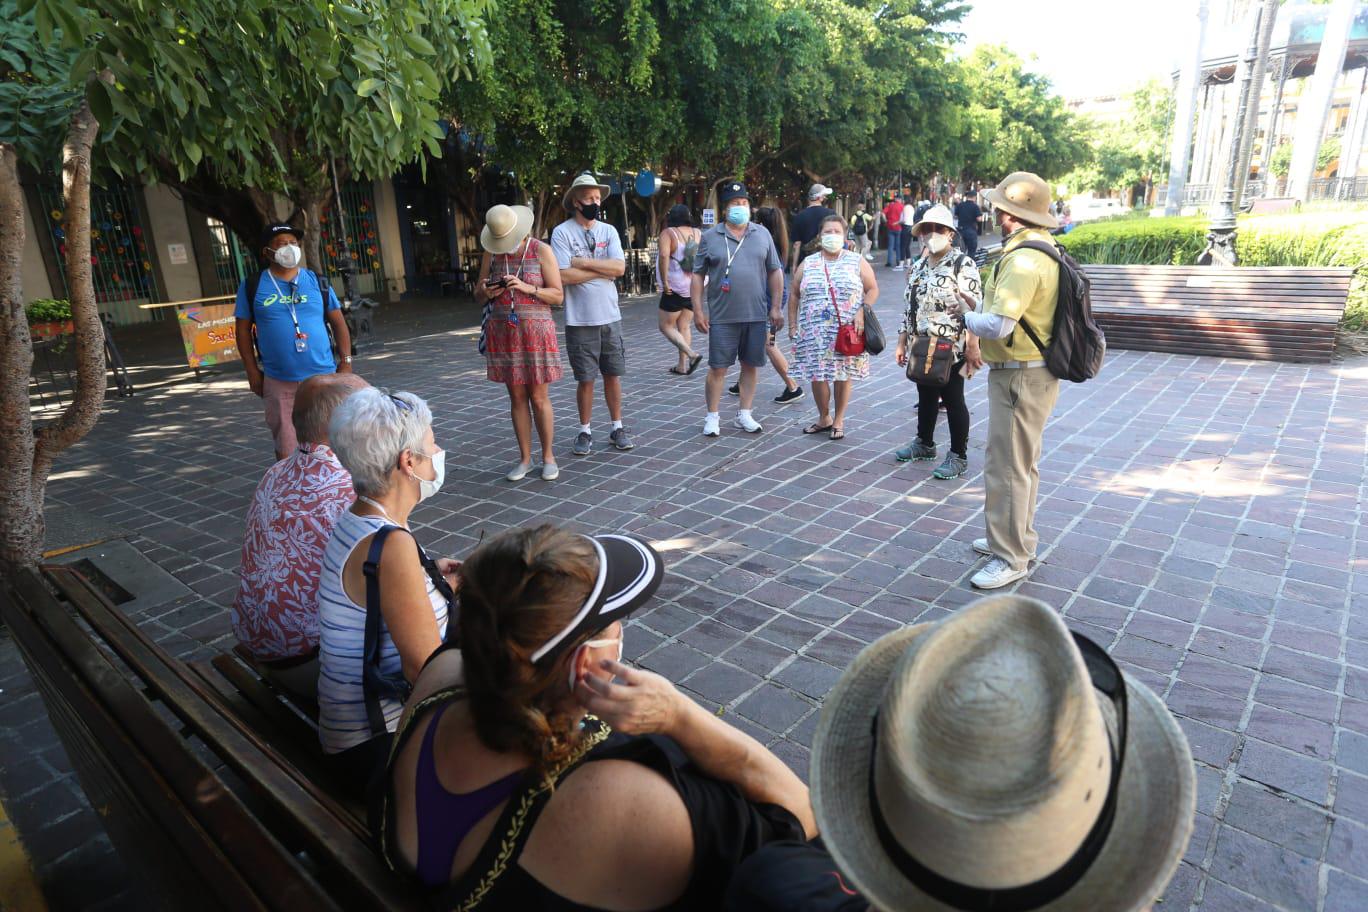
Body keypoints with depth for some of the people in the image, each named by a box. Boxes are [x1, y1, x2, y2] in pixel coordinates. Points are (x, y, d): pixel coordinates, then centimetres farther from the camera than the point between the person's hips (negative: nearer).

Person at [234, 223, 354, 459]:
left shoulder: (317, 282, 7)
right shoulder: (252, 286, 2)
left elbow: (338, 323, 8)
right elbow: (243, 330, 5)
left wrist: (346, 361, 1)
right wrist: (252, 371, 1)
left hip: (322, 376, 1)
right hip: (278, 382, -1)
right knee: (284, 448, 5)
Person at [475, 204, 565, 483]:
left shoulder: (541, 251, -3)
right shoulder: (491, 253, 7)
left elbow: (558, 295, -5)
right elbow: (478, 296, 12)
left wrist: (527, 288, -19)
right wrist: (485, 293, -12)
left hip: (535, 331, -3)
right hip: (503, 332, 3)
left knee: (539, 397, 0)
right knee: (517, 398, 7)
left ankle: (548, 457, 13)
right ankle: (525, 458, 16)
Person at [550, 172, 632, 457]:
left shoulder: (608, 231, 7)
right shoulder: (562, 233, -5)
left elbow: (619, 267, -7)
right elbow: (563, 276, -16)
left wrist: (583, 263, -13)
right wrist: (602, 271, -10)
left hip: (610, 317, 3)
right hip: (580, 320, -3)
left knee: (613, 374, 10)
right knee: (586, 379, 4)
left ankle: (617, 428, 22)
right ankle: (585, 432, 19)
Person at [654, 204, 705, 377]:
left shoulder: (668, 233, -9)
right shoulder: (697, 233, 6)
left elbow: (664, 255, -24)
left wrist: (664, 282, -19)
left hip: (675, 288, -6)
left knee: (666, 326, 4)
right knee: (685, 326, 13)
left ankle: (692, 355, -13)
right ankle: (682, 366, 13)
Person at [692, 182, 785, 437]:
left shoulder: (762, 234, 9)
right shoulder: (710, 237, 3)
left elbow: (775, 272, 11)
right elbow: (698, 275, 3)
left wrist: (775, 307, 5)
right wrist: (698, 310, -4)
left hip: (756, 315, 2)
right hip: (722, 317, -2)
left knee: (750, 365, 9)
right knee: (718, 368, 1)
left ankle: (744, 414, 22)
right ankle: (712, 417, 12)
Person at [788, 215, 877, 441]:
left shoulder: (857, 262, 5)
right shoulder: (808, 264, 11)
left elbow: (872, 289, 5)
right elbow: (795, 296, 13)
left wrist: (862, 312, -11)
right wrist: (792, 325, 6)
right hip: (814, 332, 2)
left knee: (843, 375, 3)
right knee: (816, 375, 2)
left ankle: (838, 421, 18)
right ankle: (824, 418, 23)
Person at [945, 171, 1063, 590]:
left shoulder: (1023, 260, -23)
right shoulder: (1043, 250, 11)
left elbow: (997, 326, -30)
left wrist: (969, 315, -10)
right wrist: (977, 306, 7)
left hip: (1019, 377, -11)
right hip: (1031, 372, 11)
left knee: (1007, 468, -2)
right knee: (1022, 463, 20)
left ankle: (1011, 558, 9)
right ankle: (1017, 539, 35)